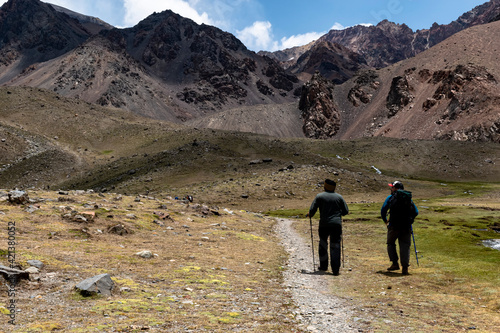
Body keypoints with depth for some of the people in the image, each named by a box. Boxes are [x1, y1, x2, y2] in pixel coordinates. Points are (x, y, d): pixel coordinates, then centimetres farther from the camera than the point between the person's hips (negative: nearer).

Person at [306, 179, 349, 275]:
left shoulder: (319, 196, -1)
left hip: (324, 225, -1)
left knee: (323, 245, 16)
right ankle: (335, 269, -1)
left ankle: (323, 266, 25)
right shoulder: (339, 197, 6)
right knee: (335, 246, 3)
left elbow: (312, 210, -4)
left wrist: (309, 215, 17)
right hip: (337, 225, 1)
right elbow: (346, 211, 8)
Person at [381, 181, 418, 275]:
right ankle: (405, 267, -4)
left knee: (391, 243, 15)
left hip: (394, 225, -2)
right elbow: (416, 212, 12)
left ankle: (395, 263, 5)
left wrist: (385, 220, 15)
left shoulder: (390, 197, 7)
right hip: (406, 226, 3)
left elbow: (383, 210, 0)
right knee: (405, 246, 4)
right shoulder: (409, 198, 17)